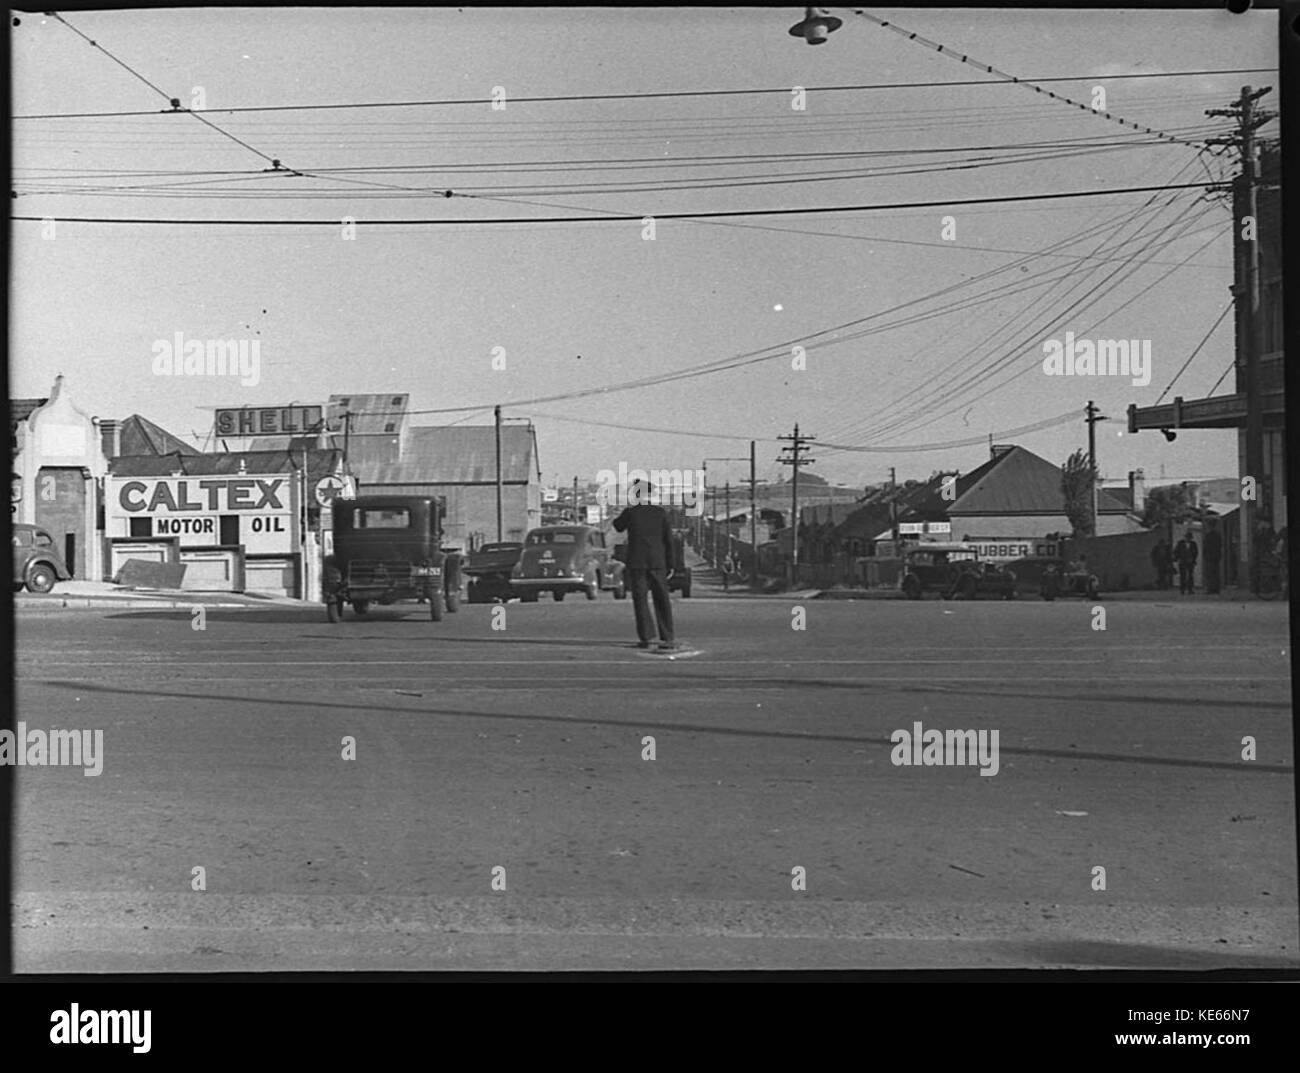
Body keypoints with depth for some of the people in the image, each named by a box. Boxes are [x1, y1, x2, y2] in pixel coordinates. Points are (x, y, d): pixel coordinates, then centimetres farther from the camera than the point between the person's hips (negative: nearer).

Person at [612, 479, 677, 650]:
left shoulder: (630, 512, -5)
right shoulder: (661, 512, 1)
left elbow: (618, 527, 16)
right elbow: (668, 540, 2)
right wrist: (670, 564, 8)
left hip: (637, 563, -2)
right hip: (658, 563, 2)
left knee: (640, 600, 6)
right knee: (662, 600, 6)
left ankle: (644, 638, 2)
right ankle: (667, 638, 3)